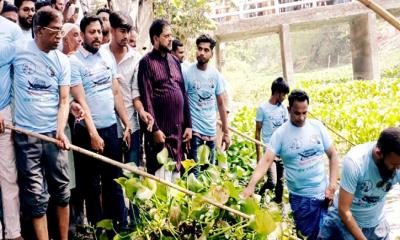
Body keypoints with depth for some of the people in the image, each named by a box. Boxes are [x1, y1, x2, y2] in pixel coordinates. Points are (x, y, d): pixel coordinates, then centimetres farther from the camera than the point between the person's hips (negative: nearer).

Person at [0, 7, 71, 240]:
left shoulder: (63, 61, 2)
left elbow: (64, 100, 1)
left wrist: (60, 130, -15)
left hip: (53, 133, 3)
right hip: (25, 134, -2)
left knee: (61, 188, 9)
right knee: (36, 194, 3)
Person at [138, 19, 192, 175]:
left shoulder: (174, 61, 14)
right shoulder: (147, 62, -5)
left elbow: (184, 94, 14)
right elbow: (146, 99, -11)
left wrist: (188, 125, 8)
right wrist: (154, 129, -15)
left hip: (178, 129, 6)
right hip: (160, 129, -6)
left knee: (177, 172, 12)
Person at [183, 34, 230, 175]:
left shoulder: (216, 74, 4)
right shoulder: (187, 73, -7)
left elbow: (220, 103, 10)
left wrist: (226, 132, 8)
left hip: (212, 131, 4)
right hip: (194, 130, -4)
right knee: (194, 173, -4)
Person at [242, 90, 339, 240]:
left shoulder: (317, 126, 0)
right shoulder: (280, 134, -9)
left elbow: (332, 154, 5)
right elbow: (266, 160, -18)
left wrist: (332, 185, -5)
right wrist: (251, 185, -33)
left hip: (324, 193, 3)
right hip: (301, 198, -3)